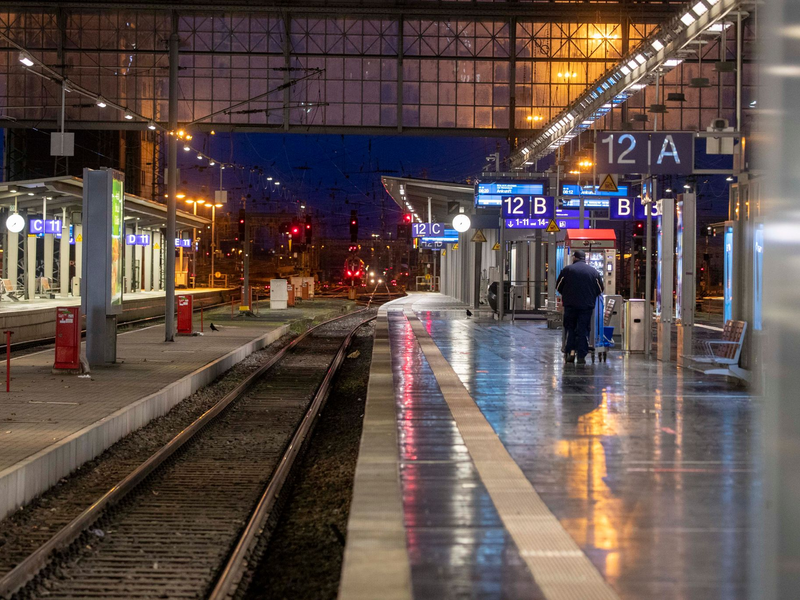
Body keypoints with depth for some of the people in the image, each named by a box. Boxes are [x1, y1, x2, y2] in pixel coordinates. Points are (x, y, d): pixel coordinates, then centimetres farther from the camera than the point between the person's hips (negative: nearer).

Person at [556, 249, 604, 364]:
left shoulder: (567, 269, 0)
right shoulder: (593, 271, 5)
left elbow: (558, 286, 5)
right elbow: (600, 289, 10)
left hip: (570, 304, -1)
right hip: (587, 305, 1)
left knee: (570, 328, 12)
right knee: (583, 330, 4)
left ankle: (570, 351, 0)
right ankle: (581, 356, 0)